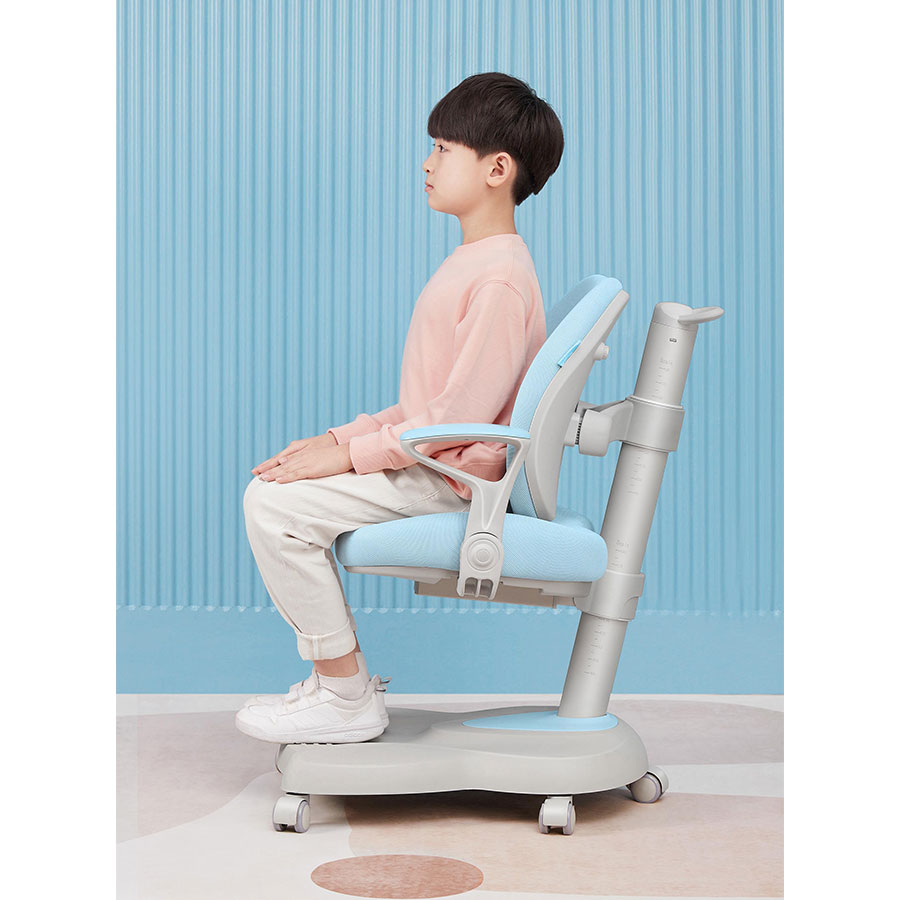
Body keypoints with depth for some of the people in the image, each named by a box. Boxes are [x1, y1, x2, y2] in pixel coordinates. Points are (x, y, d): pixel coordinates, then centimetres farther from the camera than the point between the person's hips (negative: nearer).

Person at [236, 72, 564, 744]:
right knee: (275, 490, 12)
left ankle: (347, 697, -7)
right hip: (426, 462, 11)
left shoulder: (501, 278, -19)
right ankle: (340, 677, 15)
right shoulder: (472, 263, 15)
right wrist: (341, 437, 7)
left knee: (274, 501, -18)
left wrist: (349, 454, -19)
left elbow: (463, 413, -24)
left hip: (453, 481, -11)